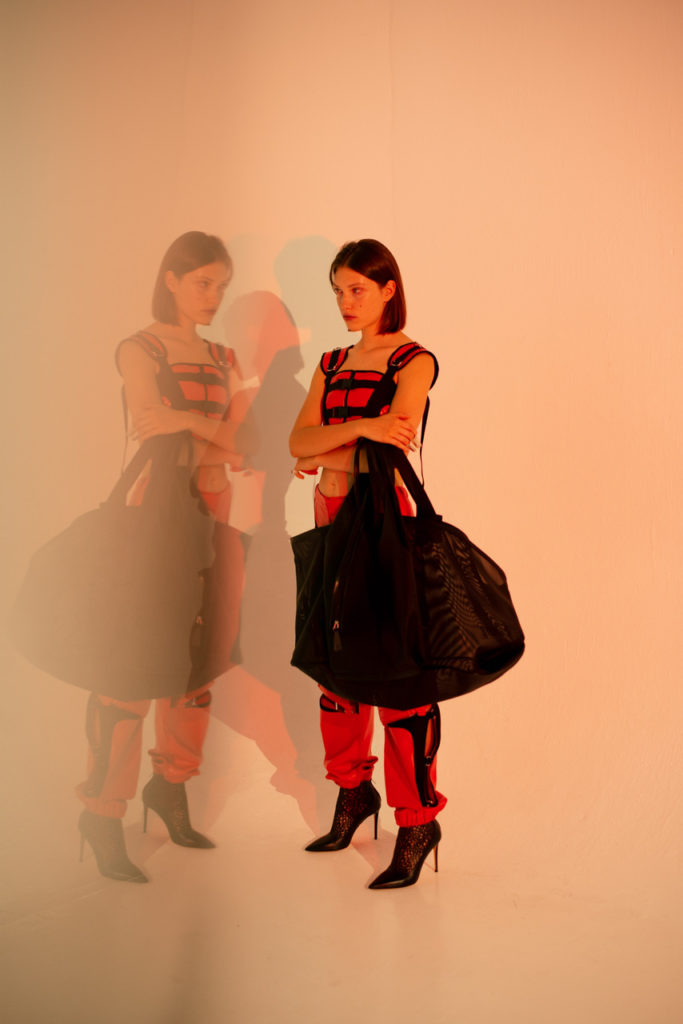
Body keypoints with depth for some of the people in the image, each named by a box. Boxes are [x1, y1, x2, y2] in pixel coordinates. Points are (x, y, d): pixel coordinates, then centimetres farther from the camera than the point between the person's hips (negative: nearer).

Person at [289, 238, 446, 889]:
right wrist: (357, 428, -15)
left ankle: (418, 820, 9)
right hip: (333, 518, 6)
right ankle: (353, 791, 30)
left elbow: (394, 444, -17)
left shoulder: (414, 361, -2)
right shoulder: (332, 364, 16)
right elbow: (298, 441, 1)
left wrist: (323, 457, -6)